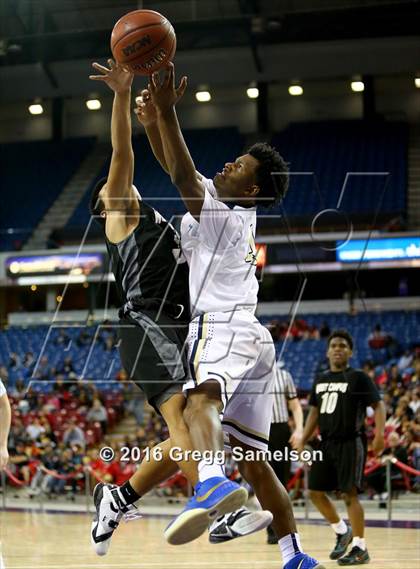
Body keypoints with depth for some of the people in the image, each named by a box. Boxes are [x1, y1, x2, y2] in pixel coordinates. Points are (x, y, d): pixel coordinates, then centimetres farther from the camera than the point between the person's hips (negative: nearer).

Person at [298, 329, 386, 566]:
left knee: (349, 493, -10)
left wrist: (380, 434, -23)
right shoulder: (320, 379, 13)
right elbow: (315, 412, 20)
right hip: (327, 442, 7)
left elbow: (379, 406, -10)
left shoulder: (359, 378, -6)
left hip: (351, 442, -7)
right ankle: (342, 532, 27)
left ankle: (360, 548, -3)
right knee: (316, 491, 7)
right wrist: (303, 441, 14)